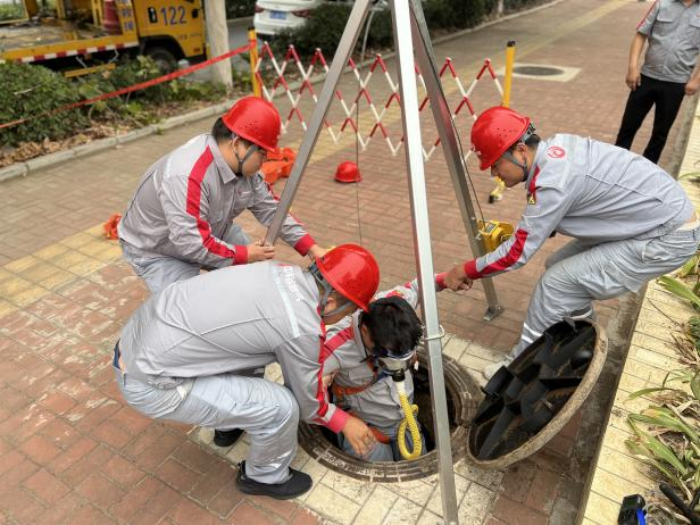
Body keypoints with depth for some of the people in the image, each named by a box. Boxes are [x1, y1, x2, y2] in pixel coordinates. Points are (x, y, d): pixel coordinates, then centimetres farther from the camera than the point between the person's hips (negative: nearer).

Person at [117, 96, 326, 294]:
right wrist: (245, 255, -28)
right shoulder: (187, 176, -40)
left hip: (211, 233, 8)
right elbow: (192, 244, -39)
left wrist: (311, 248, -14)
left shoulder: (244, 164, -14)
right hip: (158, 250, -7)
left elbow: (270, 209, -7)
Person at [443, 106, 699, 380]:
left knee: (556, 282, -12)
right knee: (560, 265, 9)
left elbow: (518, 252, -19)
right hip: (661, 216, 9)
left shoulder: (553, 183, -28)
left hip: (669, 238, -8)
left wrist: (466, 271, -10)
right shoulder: (554, 147, -3)